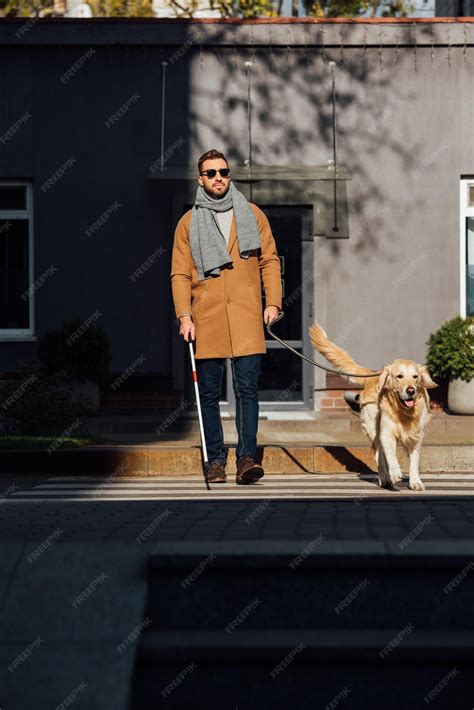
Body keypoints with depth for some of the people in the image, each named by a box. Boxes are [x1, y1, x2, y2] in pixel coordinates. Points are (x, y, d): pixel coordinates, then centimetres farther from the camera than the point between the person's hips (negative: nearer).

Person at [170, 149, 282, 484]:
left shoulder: (252, 214, 12)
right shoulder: (188, 223, 10)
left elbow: (269, 260, 11)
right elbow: (180, 274, 7)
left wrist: (273, 302, -1)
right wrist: (184, 315, -4)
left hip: (246, 317, 0)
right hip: (206, 318, 1)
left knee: (247, 388, -8)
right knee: (209, 393, 3)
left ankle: (247, 457, -10)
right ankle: (216, 459, 10)